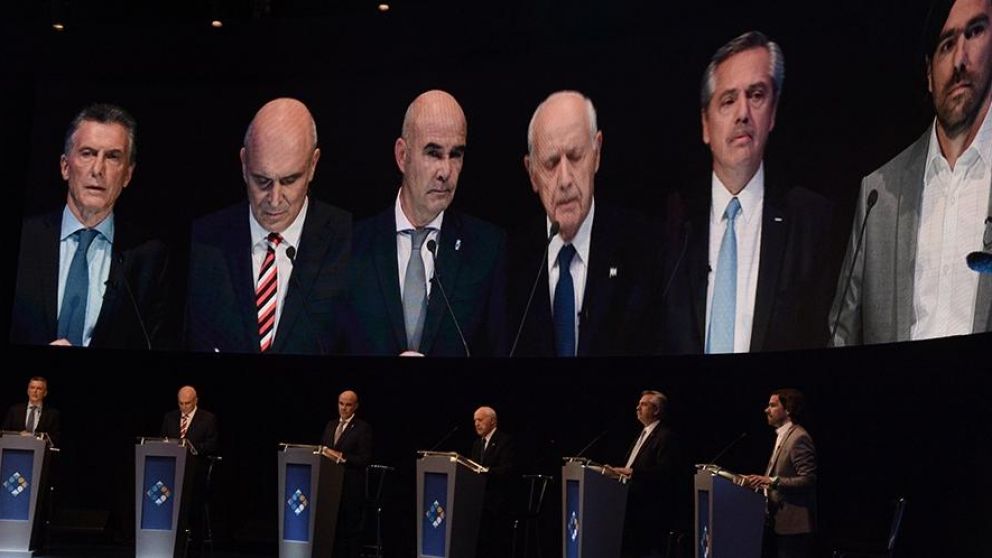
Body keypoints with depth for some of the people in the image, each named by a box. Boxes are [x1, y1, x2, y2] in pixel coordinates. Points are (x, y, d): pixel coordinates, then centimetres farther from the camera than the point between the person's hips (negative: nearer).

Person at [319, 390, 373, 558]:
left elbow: (365, 459, -11)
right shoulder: (330, 425, 15)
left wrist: (340, 456, -18)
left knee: (351, 529, 0)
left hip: (351, 487, -5)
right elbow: (322, 448, 20)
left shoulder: (363, 428, -5)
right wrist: (324, 453, -3)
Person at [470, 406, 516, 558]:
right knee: (480, 544, 5)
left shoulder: (505, 441, -6)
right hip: (480, 501, 7)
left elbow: (508, 470, -16)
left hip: (498, 503, -7)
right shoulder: (477, 443, 19)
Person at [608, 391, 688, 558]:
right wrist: (620, 470, 6)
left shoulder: (666, 436, -11)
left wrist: (632, 472, -23)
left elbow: (663, 473, -20)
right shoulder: (643, 434, 20)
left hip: (652, 511, -9)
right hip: (637, 507, 9)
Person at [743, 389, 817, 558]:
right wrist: (762, 481, 8)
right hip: (779, 523, 10)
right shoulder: (782, 436, 17)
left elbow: (808, 480, -21)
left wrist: (772, 481, -26)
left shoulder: (799, 438, -14)